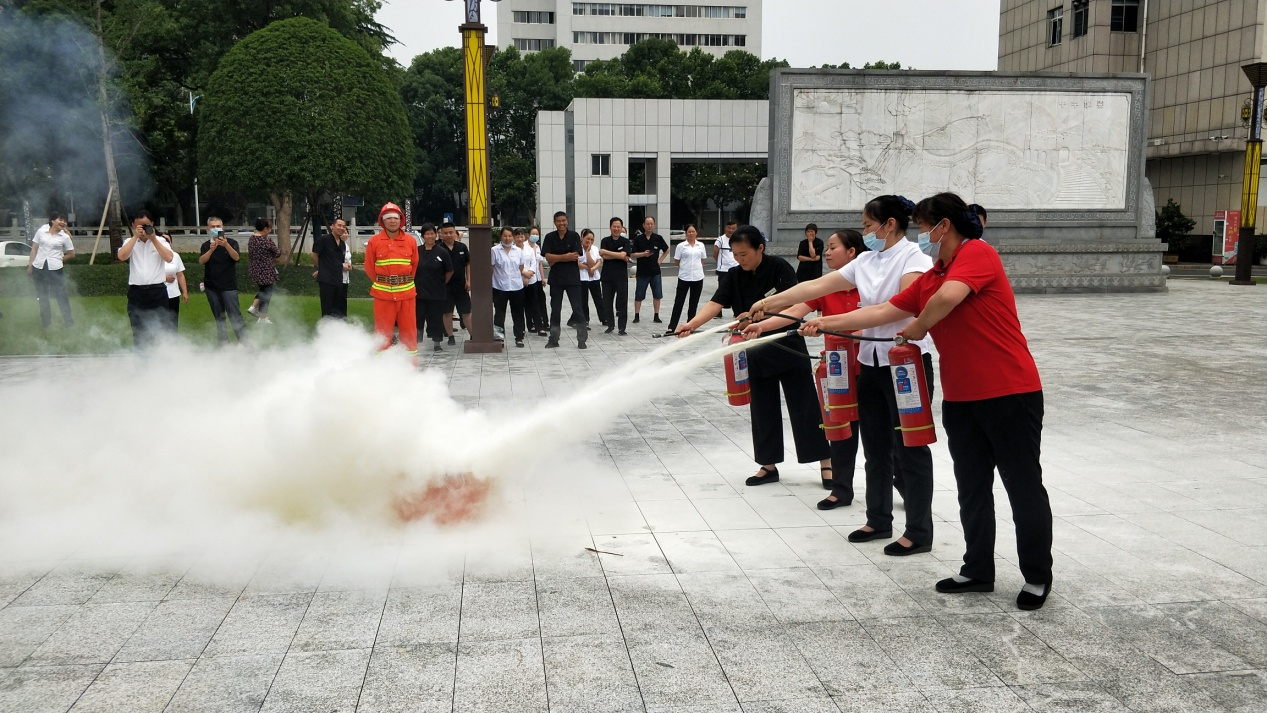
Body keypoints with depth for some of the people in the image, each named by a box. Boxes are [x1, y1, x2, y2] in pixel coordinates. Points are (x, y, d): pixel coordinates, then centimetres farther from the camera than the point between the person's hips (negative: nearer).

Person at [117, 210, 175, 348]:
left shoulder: (160, 241, 8)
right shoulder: (130, 242, 10)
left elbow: (169, 257, -10)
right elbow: (122, 256, -10)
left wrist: (153, 238, -9)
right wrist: (136, 236, -9)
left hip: (158, 291, -1)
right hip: (136, 292, 1)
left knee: (158, 331, 1)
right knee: (138, 333, 1)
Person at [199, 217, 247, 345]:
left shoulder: (231, 242, -1)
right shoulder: (206, 245, 6)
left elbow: (236, 257, -19)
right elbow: (201, 261, -10)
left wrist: (226, 245, -36)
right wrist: (211, 250, -27)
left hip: (228, 285, -3)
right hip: (211, 286, 3)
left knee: (234, 314, -8)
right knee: (219, 317, 9)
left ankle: (243, 340, -7)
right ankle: (223, 342, 15)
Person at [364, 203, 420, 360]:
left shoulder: (410, 241, 4)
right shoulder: (374, 242, -1)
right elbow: (369, 267, 8)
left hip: (406, 293, 1)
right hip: (383, 294, -1)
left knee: (409, 331, 5)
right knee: (383, 333, 2)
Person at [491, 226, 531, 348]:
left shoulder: (518, 251, 7)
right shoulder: (495, 250, -2)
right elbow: (490, 268, -3)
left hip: (517, 287, 3)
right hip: (499, 287, -3)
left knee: (518, 314, 8)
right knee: (499, 314, 3)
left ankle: (519, 338, 16)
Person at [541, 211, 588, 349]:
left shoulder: (574, 236, -3)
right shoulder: (549, 237, 2)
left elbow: (575, 257, -13)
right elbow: (548, 257, -8)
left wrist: (556, 259, -10)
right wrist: (566, 257, -16)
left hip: (572, 278, -2)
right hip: (556, 278, 2)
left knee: (578, 309, -1)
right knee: (555, 309, 9)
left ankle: (582, 339, 4)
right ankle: (553, 339, 18)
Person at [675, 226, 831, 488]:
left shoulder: (779, 268, -12)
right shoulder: (735, 278, 1)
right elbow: (715, 303, -11)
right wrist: (692, 324, -27)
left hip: (788, 346, -5)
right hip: (757, 352, 5)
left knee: (804, 404, 0)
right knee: (763, 409, 10)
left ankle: (825, 462, 10)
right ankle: (769, 465, 21)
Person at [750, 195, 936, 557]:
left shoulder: (914, 258, -10)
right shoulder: (866, 261, 10)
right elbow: (816, 286, 8)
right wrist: (770, 302, 4)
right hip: (871, 363, 7)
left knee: (910, 448, -1)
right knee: (876, 448, 14)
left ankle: (919, 531, 8)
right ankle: (879, 520, 26)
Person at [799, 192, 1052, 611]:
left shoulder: (978, 254, -12)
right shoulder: (929, 278, 13)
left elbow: (948, 297, -28)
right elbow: (884, 312, 15)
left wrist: (919, 326, -9)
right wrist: (829, 322, 13)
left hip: (1009, 392, -8)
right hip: (960, 398, 8)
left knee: (1023, 485, 3)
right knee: (971, 487, 13)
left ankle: (1037, 576, 15)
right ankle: (978, 571, 24)